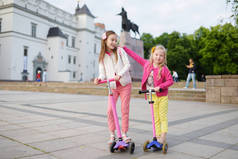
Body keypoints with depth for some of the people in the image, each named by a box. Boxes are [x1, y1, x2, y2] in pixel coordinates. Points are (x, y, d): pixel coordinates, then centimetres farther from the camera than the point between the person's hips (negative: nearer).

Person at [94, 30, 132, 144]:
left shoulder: (120, 51, -2)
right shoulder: (102, 56, 3)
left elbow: (127, 65, -10)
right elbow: (103, 72, 0)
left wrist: (119, 75, -26)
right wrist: (99, 79, -22)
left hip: (125, 84, -1)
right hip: (113, 86, 2)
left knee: (125, 110, 2)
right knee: (110, 110, -4)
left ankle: (124, 133, 17)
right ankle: (112, 135, 12)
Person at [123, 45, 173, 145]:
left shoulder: (164, 69, -12)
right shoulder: (147, 64, 1)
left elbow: (170, 81, -11)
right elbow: (136, 57, 9)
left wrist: (160, 87, -24)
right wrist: (124, 48, 13)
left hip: (162, 96, -4)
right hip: (152, 96, 4)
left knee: (163, 117, 3)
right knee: (156, 118, 9)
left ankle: (163, 137, 9)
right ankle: (158, 136, 16)